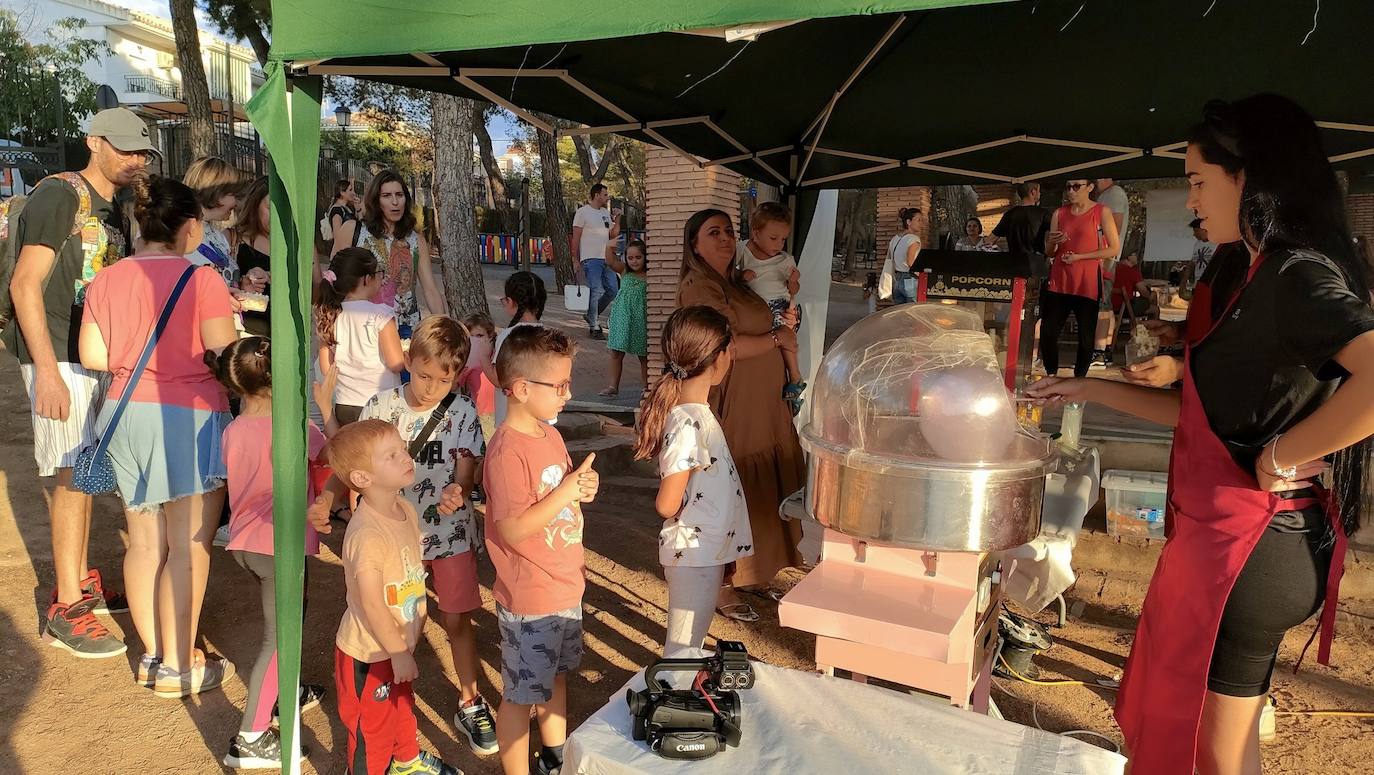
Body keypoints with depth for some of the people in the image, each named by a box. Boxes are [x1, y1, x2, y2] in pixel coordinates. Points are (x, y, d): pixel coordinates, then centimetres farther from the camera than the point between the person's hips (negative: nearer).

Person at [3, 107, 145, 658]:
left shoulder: (114, 211, 13)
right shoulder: (59, 195, -12)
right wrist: (48, 371, -22)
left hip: (92, 356, 8)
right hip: (57, 357, -8)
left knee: (82, 473, 14)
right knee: (73, 475, -7)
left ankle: (79, 581, 26)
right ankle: (66, 611, 1)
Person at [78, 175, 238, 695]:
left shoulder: (105, 280, 4)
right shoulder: (201, 279, -12)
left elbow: (92, 355, 3)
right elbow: (225, 355, -13)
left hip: (125, 415, 6)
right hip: (189, 417, -6)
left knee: (145, 542, 15)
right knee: (189, 546, 3)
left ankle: (153, 654, 26)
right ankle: (177, 667, 10)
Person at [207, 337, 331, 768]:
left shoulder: (231, 432, 1)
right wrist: (326, 410, 3)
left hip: (243, 542, 8)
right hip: (280, 545, -7)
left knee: (282, 618, 27)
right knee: (277, 638, 2)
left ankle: (285, 693, 44)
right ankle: (249, 740, 5)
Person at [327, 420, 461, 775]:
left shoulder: (407, 510, -6)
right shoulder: (367, 535, -33)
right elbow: (372, 605, -28)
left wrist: (420, 612, 16)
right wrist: (399, 653, -20)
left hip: (400, 642, 9)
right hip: (370, 652, -9)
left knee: (403, 705, 32)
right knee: (372, 726, 13)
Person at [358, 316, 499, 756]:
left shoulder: (462, 411, -10)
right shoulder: (381, 407, -9)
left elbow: (466, 474, -11)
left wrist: (456, 494, -33)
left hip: (449, 531, -1)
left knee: (457, 620, 8)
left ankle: (470, 704, 26)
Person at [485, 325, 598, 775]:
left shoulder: (550, 434, 4)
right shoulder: (507, 451, -25)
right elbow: (513, 530, -28)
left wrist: (582, 487, -4)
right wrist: (566, 492, -27)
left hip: (565, 587, 10)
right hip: (529, 600, -9)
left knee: (556, 675, 26)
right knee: (521, 695, 9)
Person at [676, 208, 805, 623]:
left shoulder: (734, 284, 17)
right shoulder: (699, 287, -13)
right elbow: (726, 344, -23)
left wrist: (784, 323, 7)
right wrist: (777, 338, -11)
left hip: (760, 409, 9)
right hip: (730, 409, -9)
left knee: (756, 491, 14)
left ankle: (748, 573, 28)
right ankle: (721, 586, 12)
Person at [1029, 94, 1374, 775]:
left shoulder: (1299, 273, -18)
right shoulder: (1269, 278, 13)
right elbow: (1205, 414, 17)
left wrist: (1282, 455, -24)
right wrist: (1092, 390, 17)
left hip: (1247, 545, -10)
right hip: (1226, 535, 10)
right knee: (1175, 712, 22)